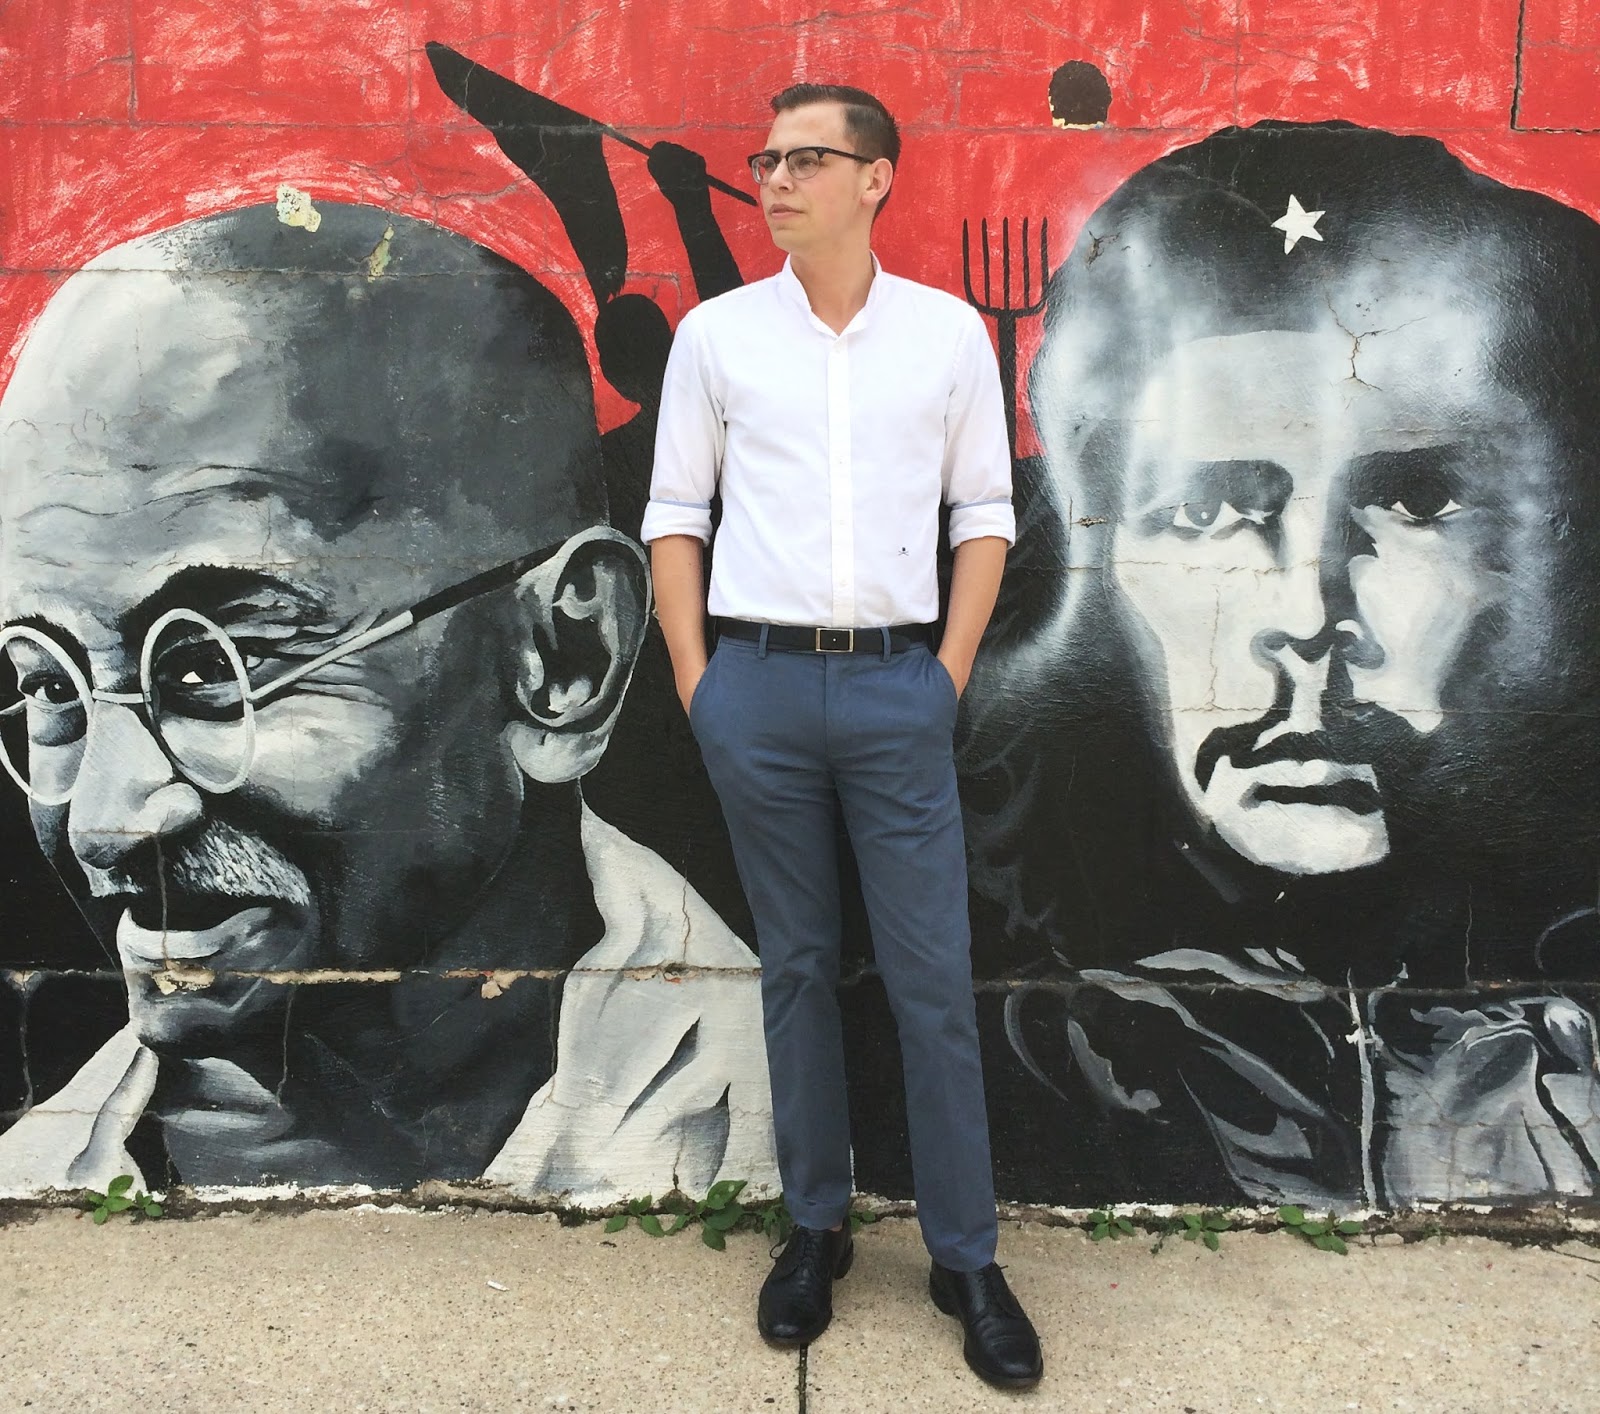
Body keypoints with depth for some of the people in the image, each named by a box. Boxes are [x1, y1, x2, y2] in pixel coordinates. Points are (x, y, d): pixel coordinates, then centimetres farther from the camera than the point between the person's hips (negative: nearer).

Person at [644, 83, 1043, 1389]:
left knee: (935, 977, 2)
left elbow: (985, 512, 8)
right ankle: (817, 1229, 26)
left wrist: (951, 674, 0)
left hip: (896, 685, 0)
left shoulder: (949, 332, 5)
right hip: (758, 682, 1)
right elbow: (675, 514, 8)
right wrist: (695, 683, 1)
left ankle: (966, 1257, 16)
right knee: (796, 966, 11)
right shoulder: (717, 334, 6)